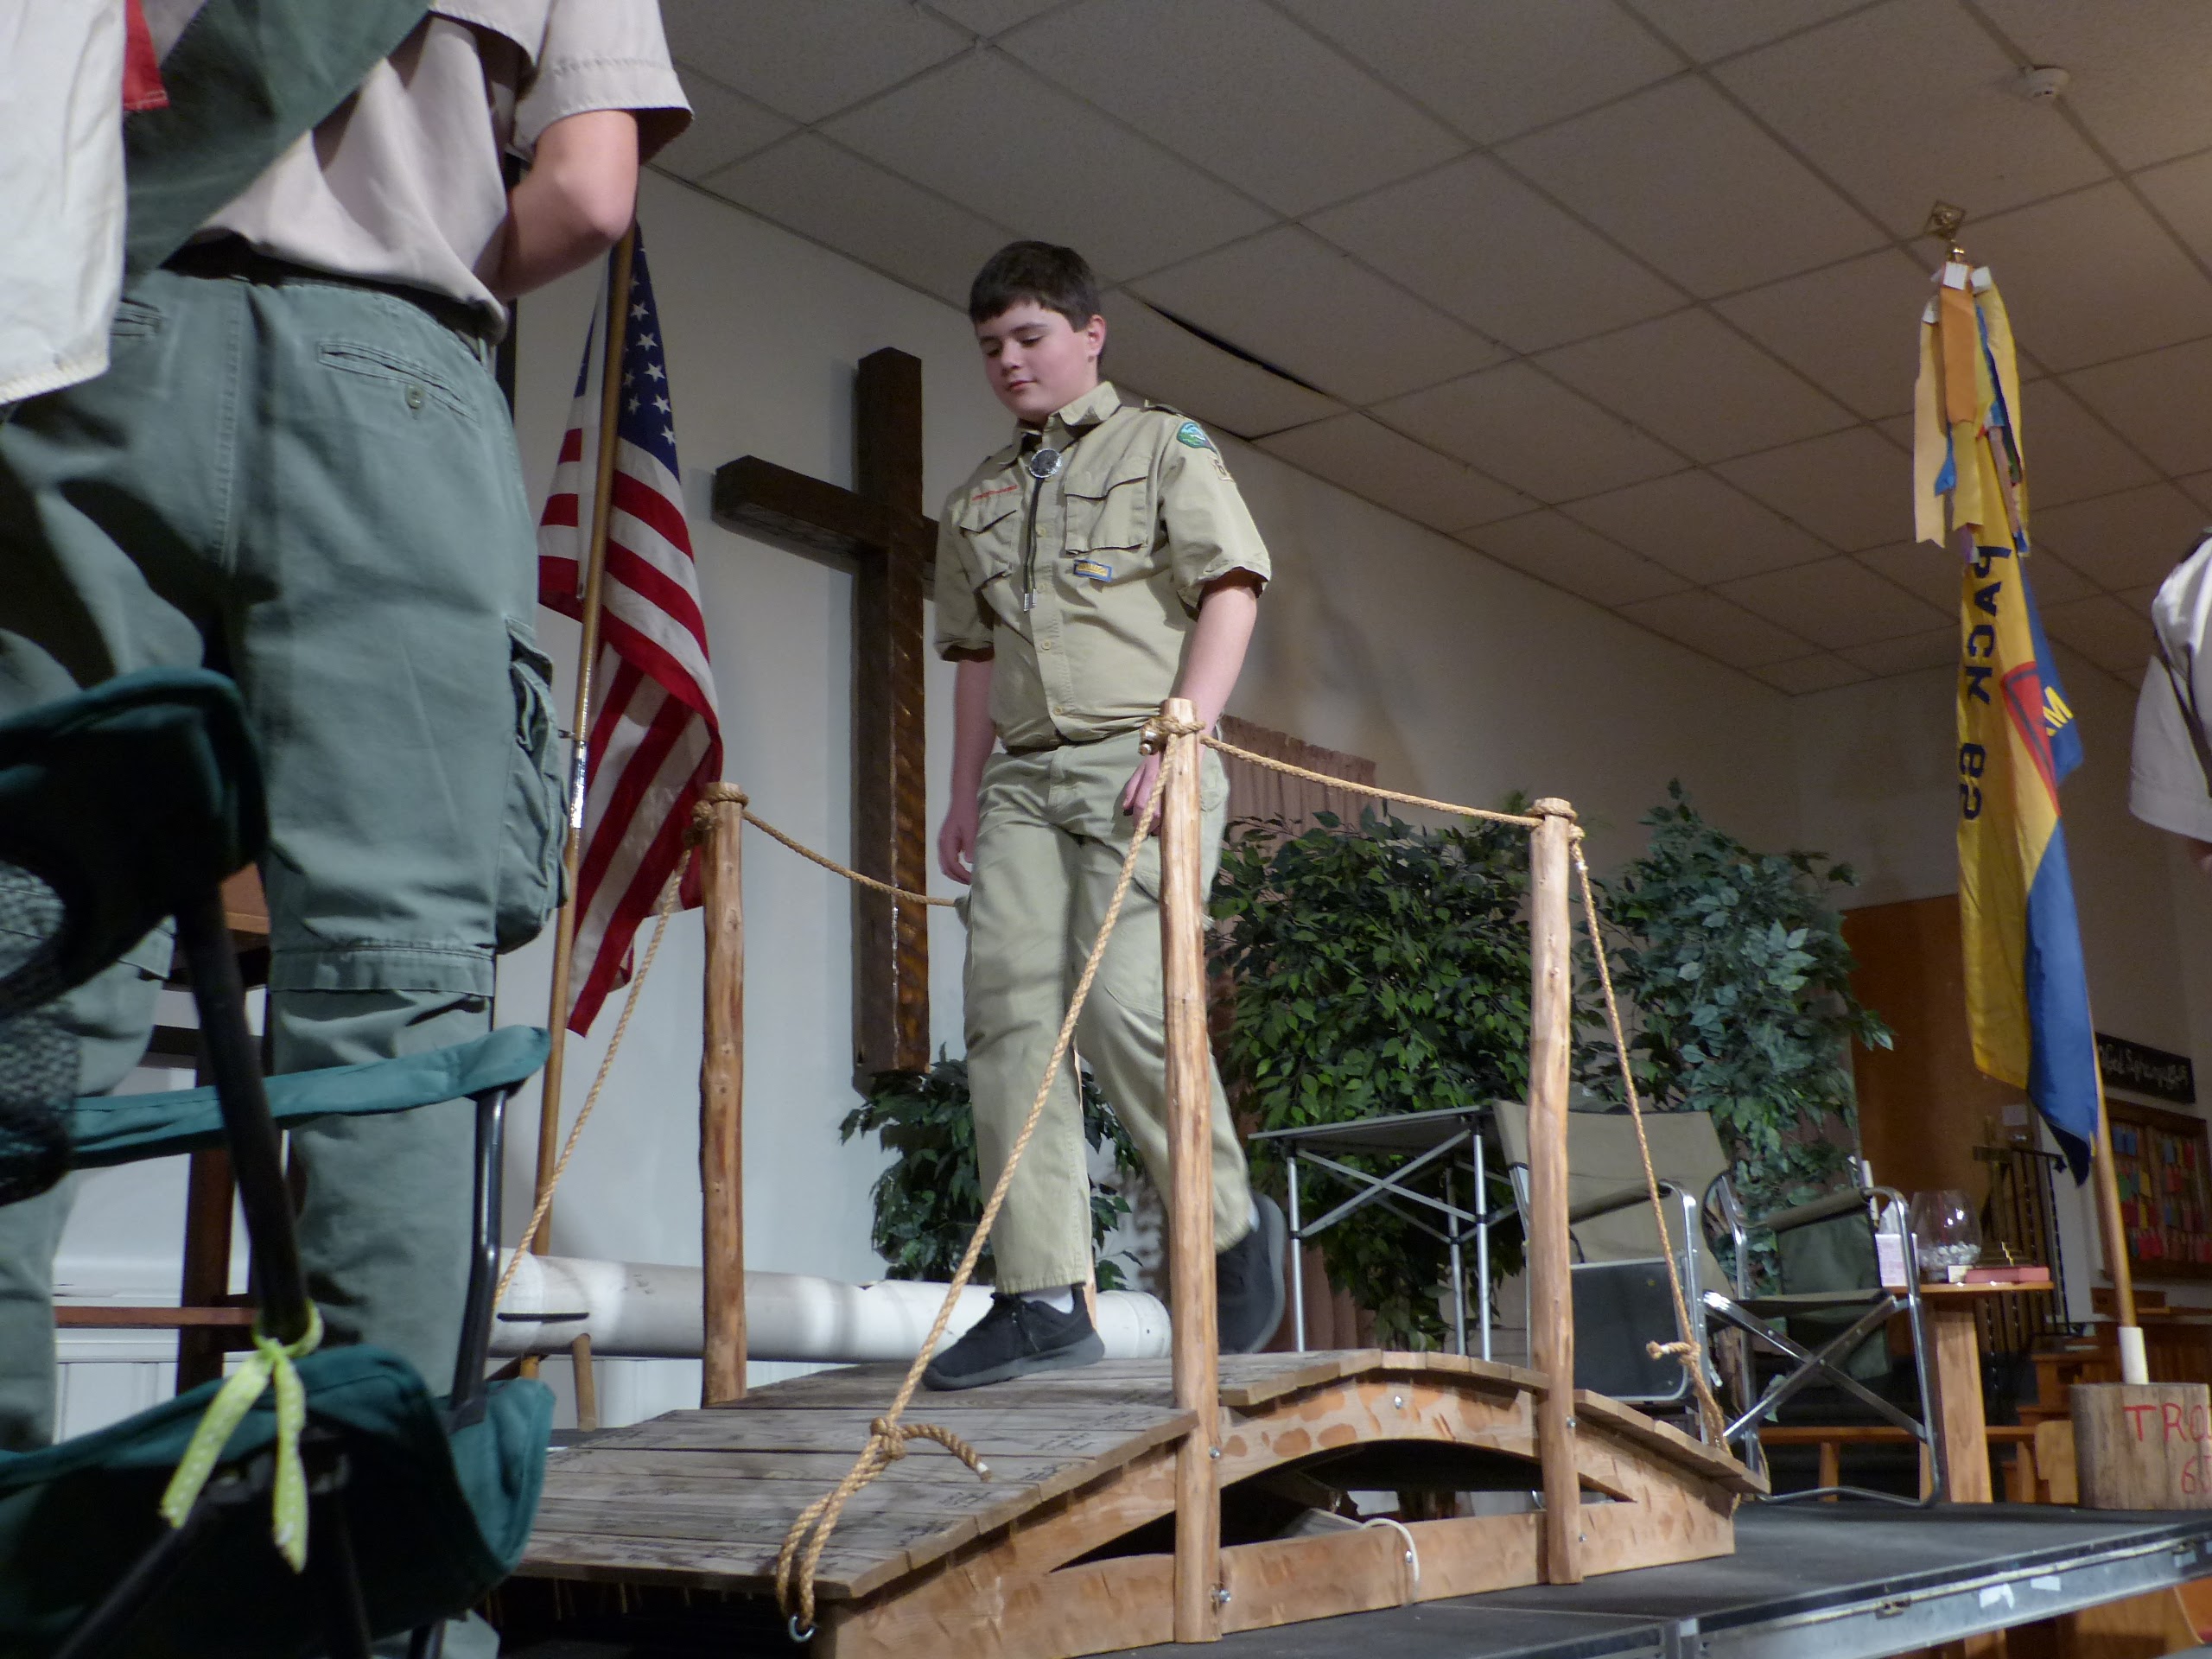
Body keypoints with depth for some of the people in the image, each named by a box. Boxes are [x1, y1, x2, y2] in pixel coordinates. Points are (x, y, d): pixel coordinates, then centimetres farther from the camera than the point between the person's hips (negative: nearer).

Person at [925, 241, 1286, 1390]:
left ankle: (1233, 1229, 4)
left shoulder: (1163, 446, 9)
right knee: (1008, 1016, -7)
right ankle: (1044, 1298, -6)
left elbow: (1231, 592, -2)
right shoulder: (978, 499, 24)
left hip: (1134, 764, -5)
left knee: (1123, 1004, -19)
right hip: (1022, 779, 6)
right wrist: (966, 797, 16)